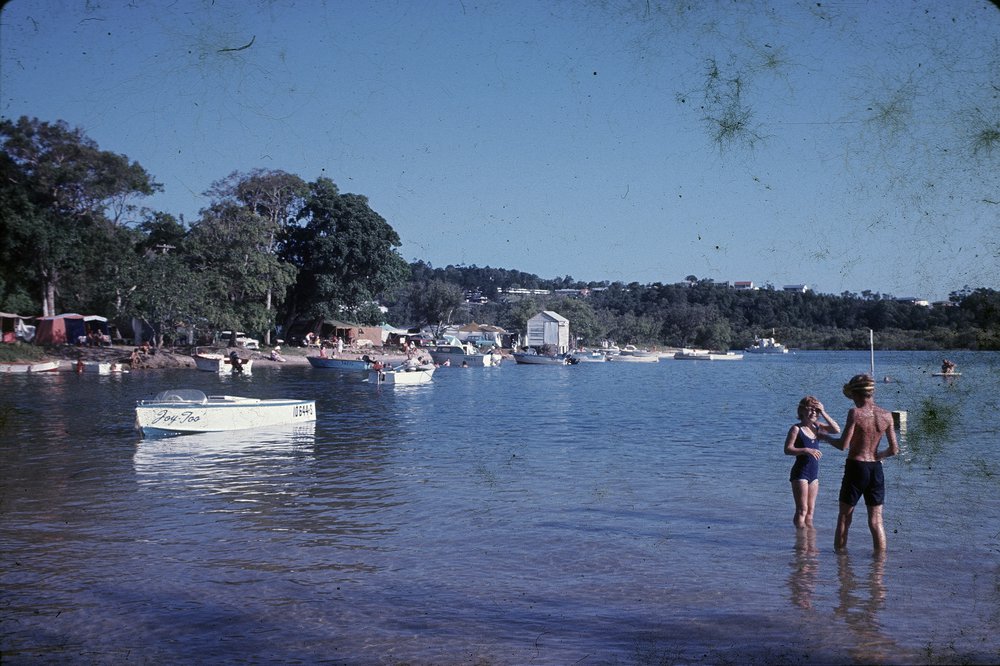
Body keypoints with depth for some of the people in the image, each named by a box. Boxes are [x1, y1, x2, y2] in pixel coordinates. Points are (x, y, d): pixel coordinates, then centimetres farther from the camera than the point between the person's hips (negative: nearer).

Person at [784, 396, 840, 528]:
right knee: (802, 510, -5)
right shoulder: (796, 429, -10)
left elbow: (836, 430, -1)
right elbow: (787, 449, -15)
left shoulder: (817, 427, 7)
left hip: (814, 473, 6)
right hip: (800, 473, -6)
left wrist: (823, 413, -6)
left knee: (810, 510, 11)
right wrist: (806, 450, -27)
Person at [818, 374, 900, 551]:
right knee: (876, 519, 9)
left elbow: (843, 445, -16)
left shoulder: (855, 413, -13)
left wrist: (824, 437, 1)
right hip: (876, 469, 4)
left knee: (844, 517, 9)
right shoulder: (887, 415, 1)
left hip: (855, 467, -4)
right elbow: (894, 450, 3)